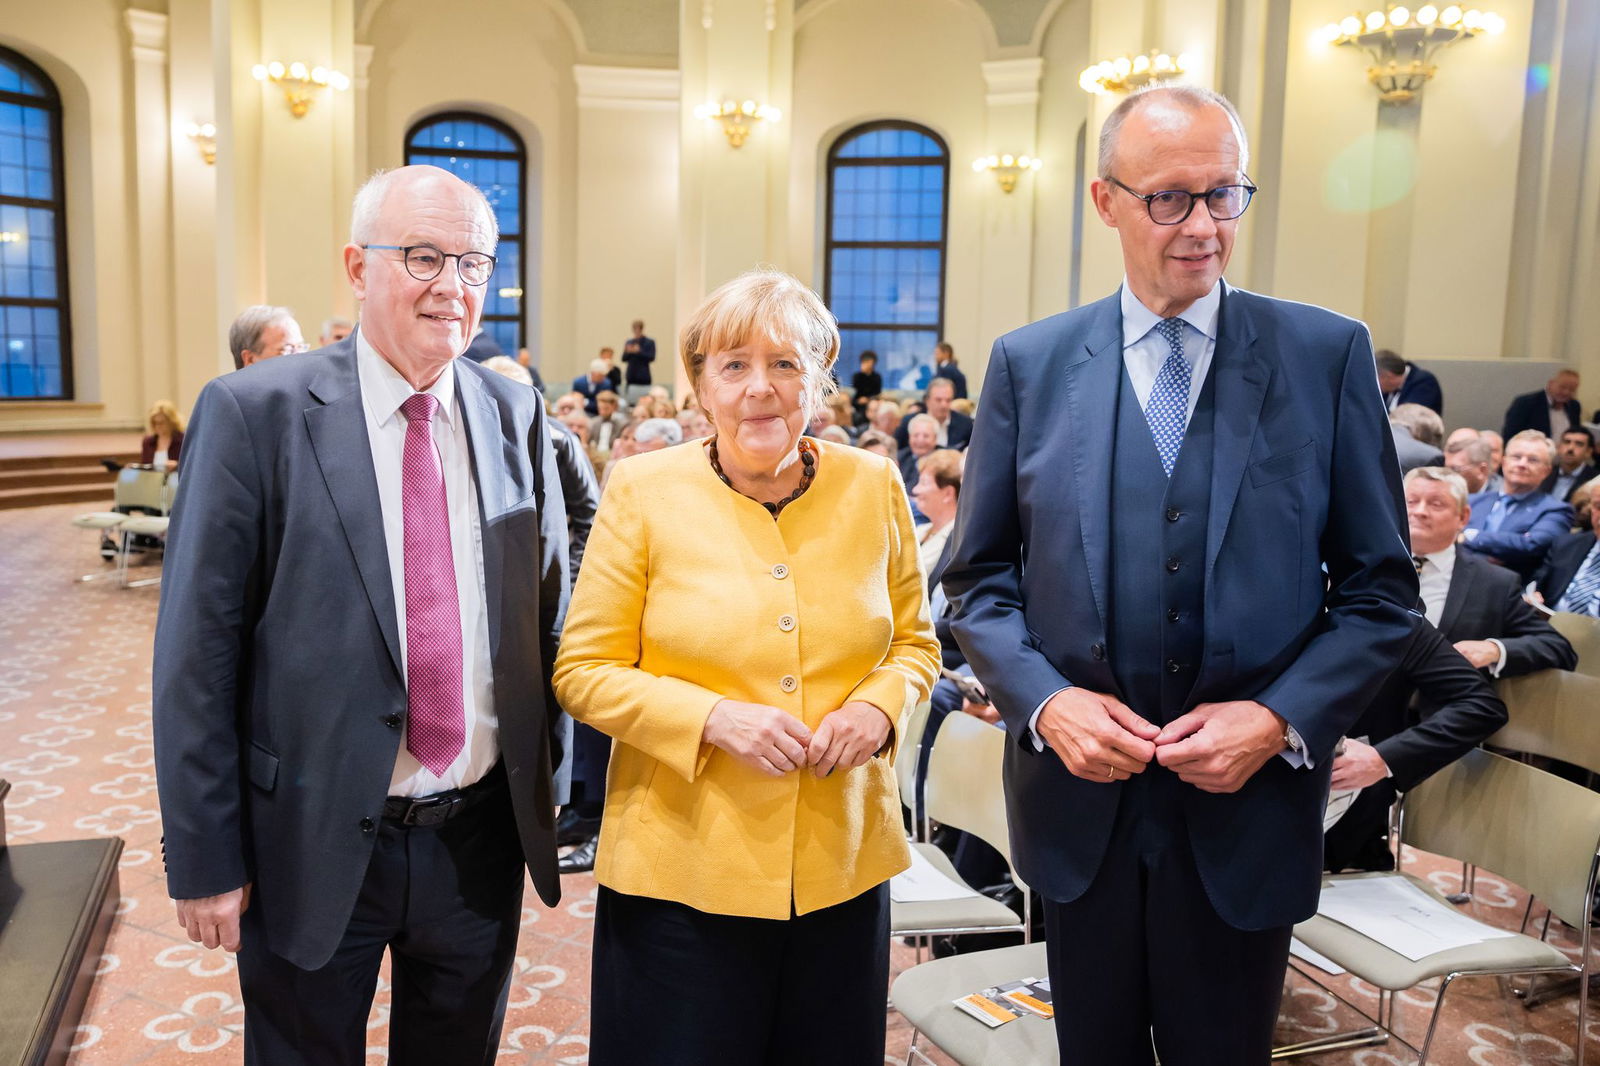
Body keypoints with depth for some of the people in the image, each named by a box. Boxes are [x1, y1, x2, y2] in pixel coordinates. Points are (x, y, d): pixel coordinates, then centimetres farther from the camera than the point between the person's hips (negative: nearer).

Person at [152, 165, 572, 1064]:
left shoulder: (517, 414, 1)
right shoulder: (254, 414, -11)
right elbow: (198, 651, -9)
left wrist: (551, 789, 8)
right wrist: (205, 858, -8)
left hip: (484, 836, 4)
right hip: (314, 848, -3)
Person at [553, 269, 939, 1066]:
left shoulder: (872, 486, 1)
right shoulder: (644, 490, -6)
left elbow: (915, 642, 10)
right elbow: (583, 671, -5)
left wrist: (878, 707, -11)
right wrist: (712, 717, -19)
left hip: (842, 866, 3)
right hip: (682, 865, -2)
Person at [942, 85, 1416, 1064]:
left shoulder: (1328, 354, -4)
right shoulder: (1029, 363, -1)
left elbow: (1382, 589, -1)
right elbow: (979, 576, 2)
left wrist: (1282, 718, -14)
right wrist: (1043, 698, -13)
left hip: (1248, 810, -1)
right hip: (1079, 805, 1)